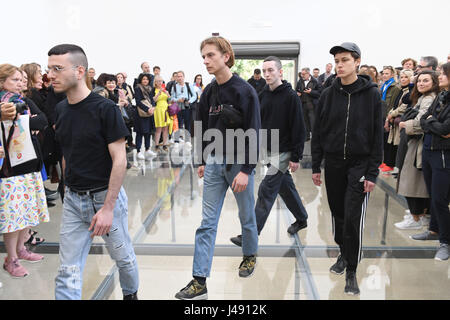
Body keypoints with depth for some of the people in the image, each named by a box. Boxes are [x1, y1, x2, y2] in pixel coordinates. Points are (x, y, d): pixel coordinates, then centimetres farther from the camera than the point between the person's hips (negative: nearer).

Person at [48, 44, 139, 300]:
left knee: (123, 257, 16)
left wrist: (107, 207, -20)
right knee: (68, 273, 3)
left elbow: (119, 160, -17)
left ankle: (131, 293, 43)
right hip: (73, 199, 5)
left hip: (105, 195, -4)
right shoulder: (61, 109, 3)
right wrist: (68, 188, 10)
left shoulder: (105, 108, -15)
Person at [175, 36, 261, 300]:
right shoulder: (208, 92, 6)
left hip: (240, 163, -5)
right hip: (214, 163, 5)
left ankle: (250, 255, 40)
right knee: (207, 223, 2)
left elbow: (254, 133, -15)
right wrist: (203, 161, 15)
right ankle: (200, 281, 5)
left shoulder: (244, 91, -12)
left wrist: (246, 169, -19)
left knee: (247, 216, 14)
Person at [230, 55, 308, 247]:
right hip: (269, 149, 7)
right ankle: (301, 219, 36)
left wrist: (296, 157, -16)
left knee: (266, 190, -8)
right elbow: (259, 122, 15)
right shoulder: (263, 95, 7)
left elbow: (298, 128, -15)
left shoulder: (291, 96, -14)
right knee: (285, 186, 17)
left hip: (283, 152, -7)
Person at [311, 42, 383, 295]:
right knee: (338, 214, 12)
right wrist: (316, 166, 4)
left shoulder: (371, 94, -5)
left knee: (353, 218, -6)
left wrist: (372, 172, -9)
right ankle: (344, 254, 34)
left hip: (359, 164, -3)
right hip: (333, 164, 3)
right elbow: (318, 133, 6)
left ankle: (352, 271, 7)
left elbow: (378, 135, -5)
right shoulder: (328, 95, 2)